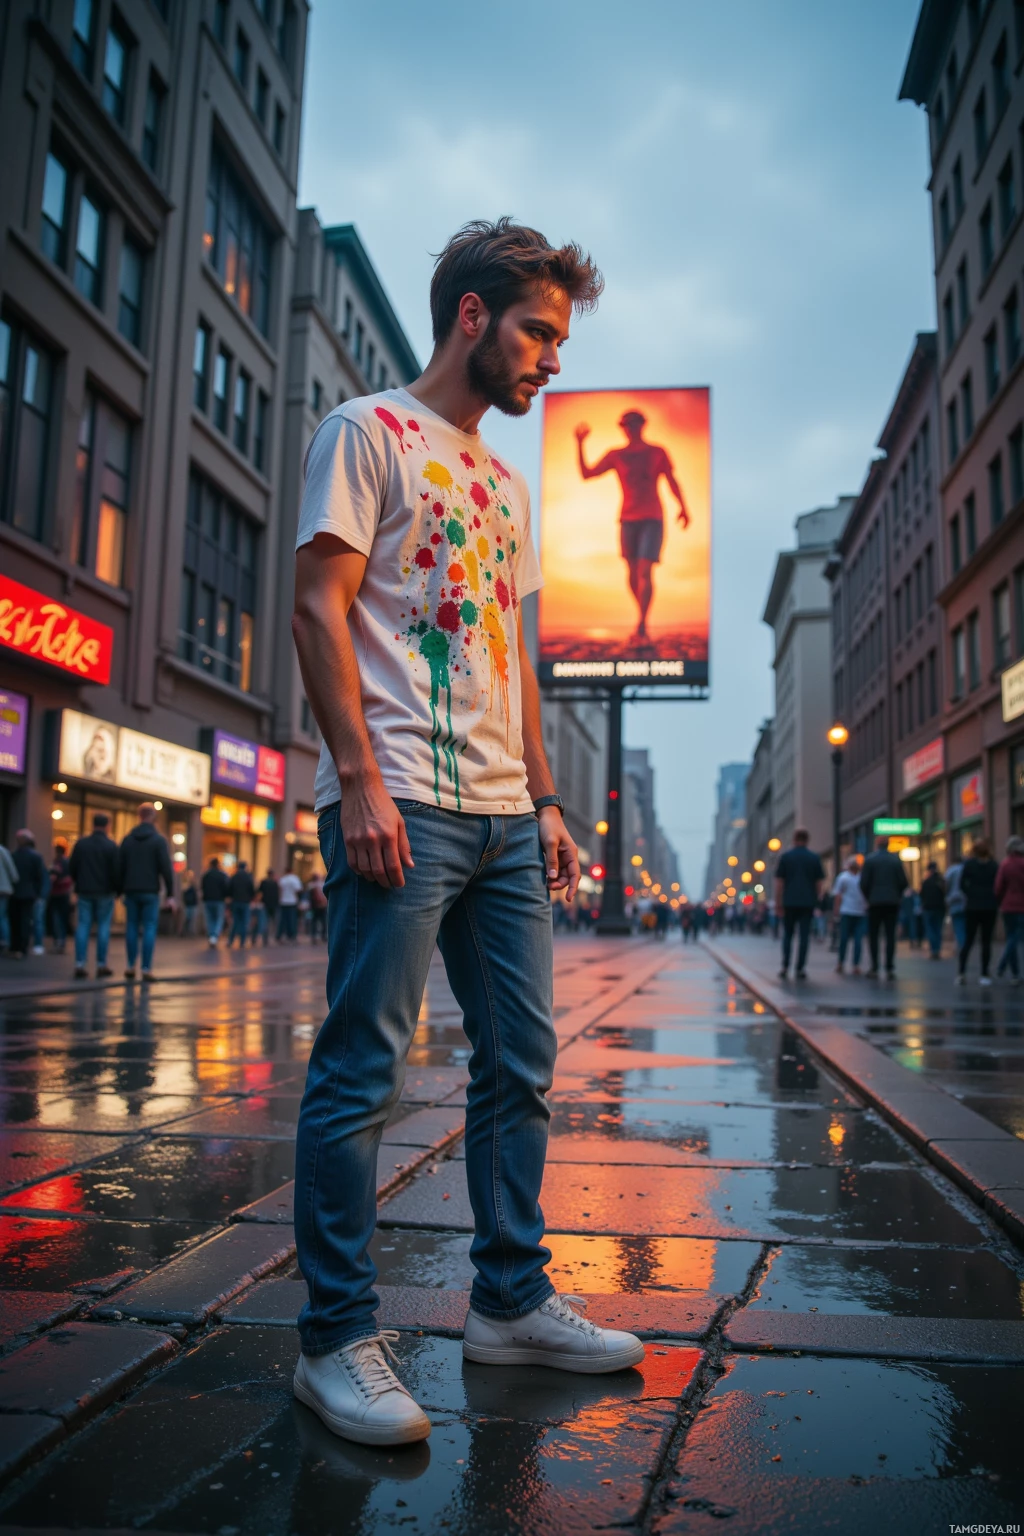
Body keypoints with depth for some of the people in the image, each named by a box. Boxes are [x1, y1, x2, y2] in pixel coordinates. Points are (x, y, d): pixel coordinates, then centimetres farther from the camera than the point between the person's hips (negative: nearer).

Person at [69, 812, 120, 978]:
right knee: (103, 927, 4)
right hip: (105, 892, -3)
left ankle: (80, 964, -1)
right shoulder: (111, 846, -8)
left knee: (83, 927, 4)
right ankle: (101, 965, 5)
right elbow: (117, 871, -10)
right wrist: (116, 889, 4)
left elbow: (71, 868, 4)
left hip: (84, 891, 3)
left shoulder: (81, 843, 1)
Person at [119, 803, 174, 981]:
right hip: (150, 892, -4)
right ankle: (146, 969, -6)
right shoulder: (159, 839, -5)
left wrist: (121, 890, 13)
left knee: (132, 927, 9)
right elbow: (166, 868, -9)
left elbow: (120, 867, 8)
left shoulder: (127, 839, 8)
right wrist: (170, 894, -6)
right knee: (149, 929, -2)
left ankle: (130, 967, 9)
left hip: (131, 891, 4)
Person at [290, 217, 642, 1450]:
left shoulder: (508, 487, 25)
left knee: (520, 1064, 10)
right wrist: (359, 777, -17)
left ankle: (509, 1302, 25)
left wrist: (543, 799, 15)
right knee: (363, 1072, -4)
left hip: (504, 815, 8)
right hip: (404, 803, -8)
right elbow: (320, 607, -7)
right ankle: (336, 1340, 10)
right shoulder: (369, 433, 3)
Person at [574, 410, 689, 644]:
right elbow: (587, 474, 5)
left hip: (652, 519, -3)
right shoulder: (615, 455, 9)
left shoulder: (657, 453, 6)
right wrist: (579, 444, -3)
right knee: (633, 573, 4)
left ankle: (641, 628, -17)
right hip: (628, 520, 3)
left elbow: (672, 481, 6)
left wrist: (683, 508, -2)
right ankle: (643, 620, 21)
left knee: (645, 571, -15)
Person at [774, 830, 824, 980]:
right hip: (808, 902, 0)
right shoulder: (814, 857, 3)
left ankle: (785, 967, 3)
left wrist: (778, 902, 2)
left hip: (789, 901, 0)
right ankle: (800, 969, 1)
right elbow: (819, 882, 4)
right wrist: (816, 898, 15)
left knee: (787, 934, 11)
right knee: (804, 936, 3)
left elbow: (779, 882, -2)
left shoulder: (786, 856, 1)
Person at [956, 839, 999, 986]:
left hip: (973, 907, 0)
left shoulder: (969, 864, -2)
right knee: (986, 941, 5)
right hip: (990, 907, 0)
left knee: (968, 940, 7)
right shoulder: (994, 865, 0)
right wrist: (996, 902, 6)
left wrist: (970, 895, 8)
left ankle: (961, 971, -6)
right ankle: (985, 975, 3)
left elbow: (962, 884, -6)